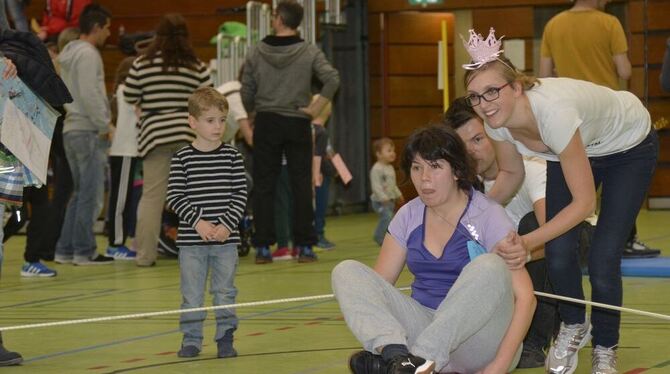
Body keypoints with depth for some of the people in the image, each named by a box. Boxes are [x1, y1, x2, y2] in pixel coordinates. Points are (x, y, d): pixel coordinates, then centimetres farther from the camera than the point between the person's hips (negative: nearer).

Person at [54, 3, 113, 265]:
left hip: (71, 130, 10)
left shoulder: (69, 55, 18)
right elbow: (90, 94, -20)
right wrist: (104, 126, -13)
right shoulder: (88, 54, -12)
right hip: (87, 130, -10)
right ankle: (84, 251, -3)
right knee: (90, 192, -5)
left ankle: (65, 249, 14)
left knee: (79, 192, 13)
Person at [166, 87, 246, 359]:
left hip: (226, 238, 1)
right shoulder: (182, 158, -4)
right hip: (191, 238, -1)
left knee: (225, 292, 6)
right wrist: (198, 222, -14)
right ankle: (191, 340, 17)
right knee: (192, 293, 6)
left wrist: (227, 224, -11)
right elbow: (174, 196, -5)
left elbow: (240, 194, 1)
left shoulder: (232, 156, 1)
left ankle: (225, 337, 17)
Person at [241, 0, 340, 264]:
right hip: (297, 124, 0)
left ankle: (263, 247, 3)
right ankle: (304, 247, 3)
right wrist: (315, 109, -6)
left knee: (263, 186, 5)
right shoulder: (310, 53, -3)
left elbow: (246, 93, -1)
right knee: (302, 186, 4)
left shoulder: (256, 53, -1)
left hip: (266, 123, 0)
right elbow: (332, 79, -14)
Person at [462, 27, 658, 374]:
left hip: (630, 145, -5)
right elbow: (511, 173, -2)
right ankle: (573, 326, 20)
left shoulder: (552, 111, -44)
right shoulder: (497, 120, -24)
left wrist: (527, 241, -45)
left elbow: (584, 202, -38)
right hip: (577, 146, 5)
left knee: (603, 258, -13)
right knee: (558, 251, -9)